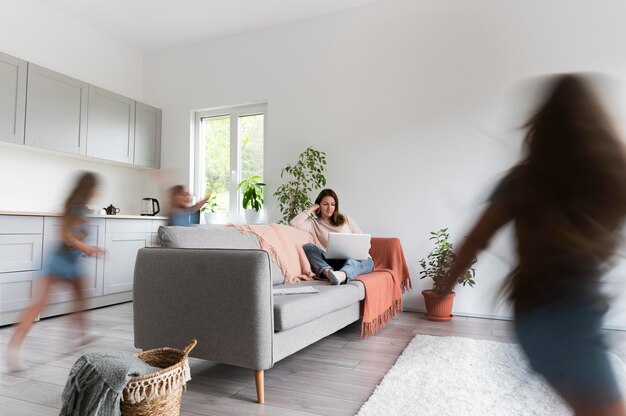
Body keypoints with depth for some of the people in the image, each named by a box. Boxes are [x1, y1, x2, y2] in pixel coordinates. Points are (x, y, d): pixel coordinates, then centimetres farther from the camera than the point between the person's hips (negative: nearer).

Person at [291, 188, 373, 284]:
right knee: (308, 247, -23)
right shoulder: (314, 223, 13)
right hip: (335, 262, -1)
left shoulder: (346, 219, 19)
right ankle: (329, 272, -51)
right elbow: (295, 223, -6)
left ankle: (341, 276, -70)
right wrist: (311, 209, 7)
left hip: (359, 260, 1)